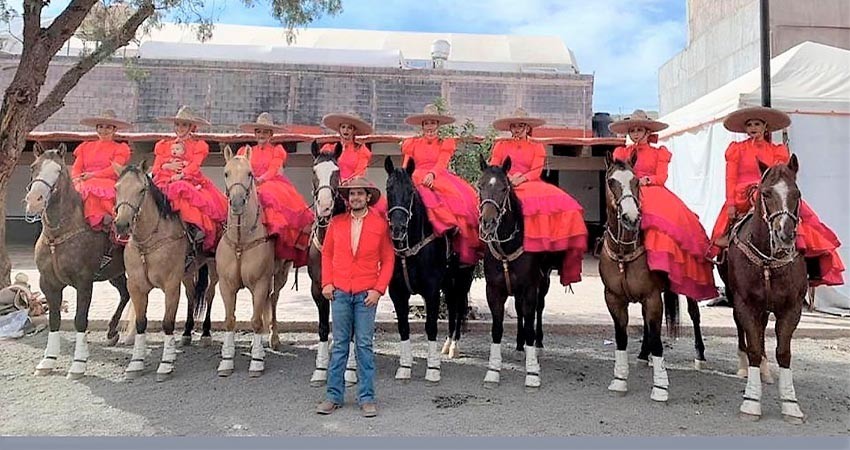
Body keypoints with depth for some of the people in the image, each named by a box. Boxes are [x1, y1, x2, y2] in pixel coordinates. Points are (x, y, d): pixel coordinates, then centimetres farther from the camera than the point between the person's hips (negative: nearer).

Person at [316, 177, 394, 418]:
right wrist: (326, 283, 0)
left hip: (366, 294, -2)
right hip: (340, 292, 2)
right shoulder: (336, 223, 6)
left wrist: (379, 289, -7)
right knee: (339, 344, 9)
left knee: (365, 345, 4)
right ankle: (334, 395, 17)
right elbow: (326, 254, 11)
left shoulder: (380, 224, -1)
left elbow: (388, 260, 1)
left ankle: (366, 397, 13)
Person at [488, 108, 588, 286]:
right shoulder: (501, 145, 19)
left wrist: (521, 178, -15)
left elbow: (536, 171, 4)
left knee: (562, 203, -26)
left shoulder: (537, 147, 18)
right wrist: (507, 177, -10)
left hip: (530, 184, 1)